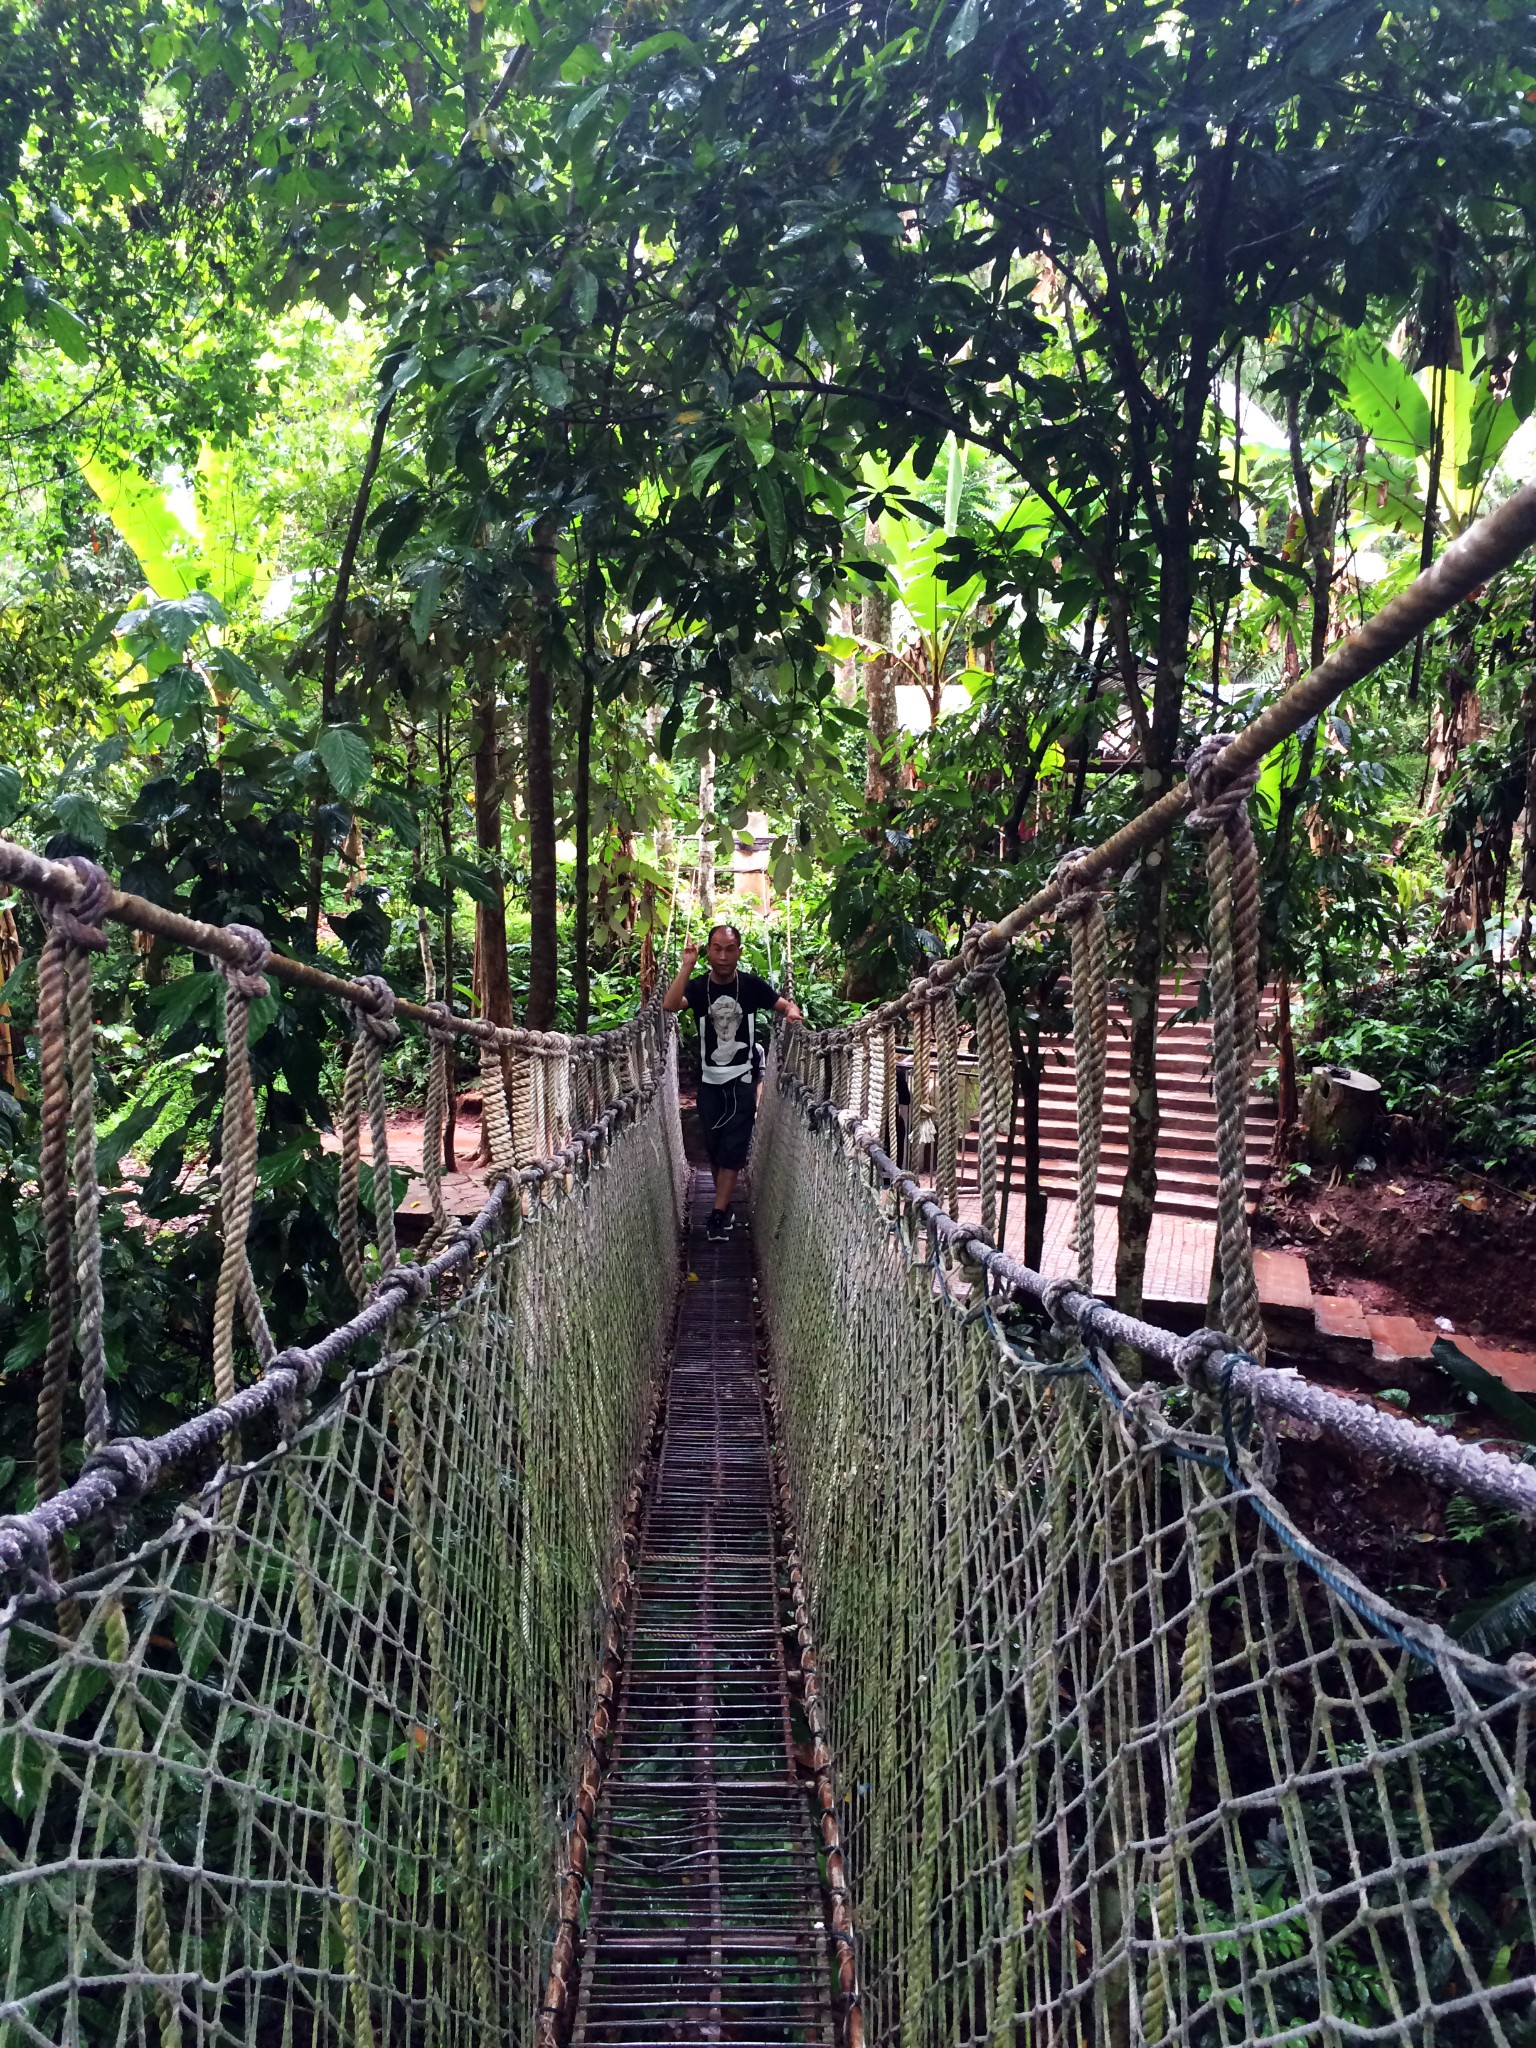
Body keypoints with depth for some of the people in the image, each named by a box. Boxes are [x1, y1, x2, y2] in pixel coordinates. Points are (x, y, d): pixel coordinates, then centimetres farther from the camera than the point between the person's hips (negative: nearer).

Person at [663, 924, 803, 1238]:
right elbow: (669, 1005, -23)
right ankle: (725, 1205, 27)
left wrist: (793, 1010, -25)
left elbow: (785, 1004, -1)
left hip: (742, 1081, -2)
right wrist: (687, 966, -29)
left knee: (732, 1149, -5)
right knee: (714, 1149, 11)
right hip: (709, 1082, 2)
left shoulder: (752, 985, -6)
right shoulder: (698, 987, -5)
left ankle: (718, 1214, -3)